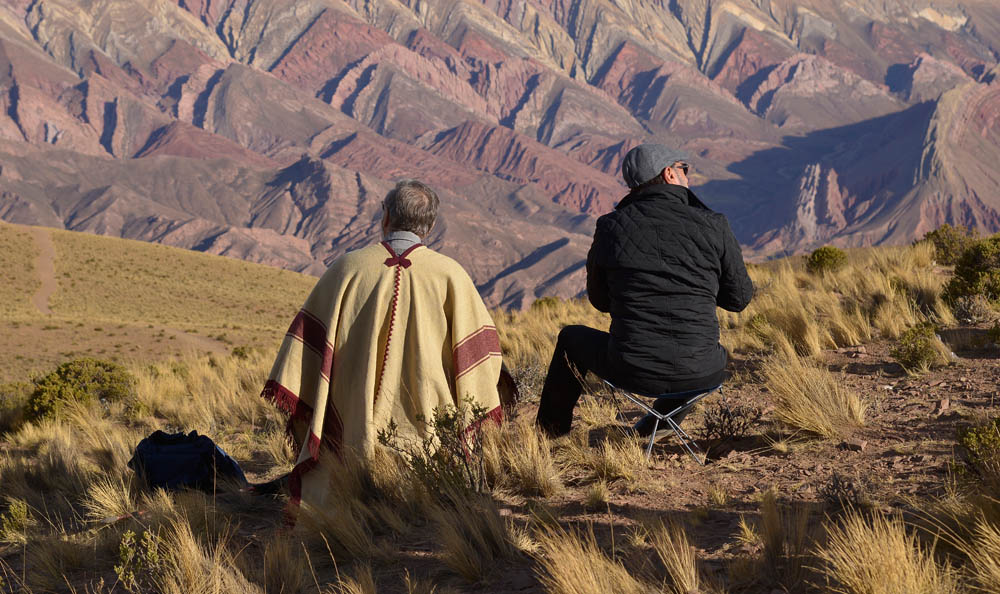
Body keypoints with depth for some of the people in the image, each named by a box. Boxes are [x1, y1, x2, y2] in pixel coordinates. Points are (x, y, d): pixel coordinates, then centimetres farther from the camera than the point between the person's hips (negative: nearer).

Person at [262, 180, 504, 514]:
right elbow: (477, 345, 5)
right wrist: (475, 419, 14)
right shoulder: (450, 275, 3)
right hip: (427, 421, 0)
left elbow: (308, 334, 6)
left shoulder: (347, 268, 5)